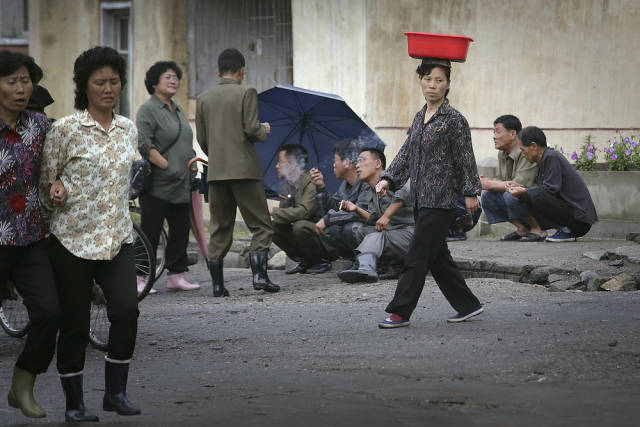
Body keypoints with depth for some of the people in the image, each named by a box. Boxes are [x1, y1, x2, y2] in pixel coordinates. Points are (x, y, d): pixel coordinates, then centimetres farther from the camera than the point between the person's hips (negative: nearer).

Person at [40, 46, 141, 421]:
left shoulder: (128, 130, 9)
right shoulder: (66, 129, -6)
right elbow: (45, 179, 0)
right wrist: (56, 189, -19)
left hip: (118, 238, 3)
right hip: (74, 238, -3)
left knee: (127, 309, -15)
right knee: (75, 323, 1)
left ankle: (116, 391, 0)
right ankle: (74, 403, 14)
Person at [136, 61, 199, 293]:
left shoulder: (178, 110, 18)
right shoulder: (148, 109, -8)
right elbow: (143, 144, -18)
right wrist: (167, 166, -19)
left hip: (181, 186, 8)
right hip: (158, 185, -8)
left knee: (180, 231, 9)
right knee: (150, 232, -6)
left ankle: (176, 276, 15)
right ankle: (139, 279, -2)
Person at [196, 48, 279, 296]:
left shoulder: (204, 99, 9)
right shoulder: (246, 93, -4)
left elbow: (201, 139, 9)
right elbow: (252, 129, -12)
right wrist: (264, 131, 9)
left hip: (216, 172, 5)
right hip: (244, 169, -4)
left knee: (219, 229, 9)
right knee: (260, 225, 2)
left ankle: (217, 284, 6)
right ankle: (259, 275, -11)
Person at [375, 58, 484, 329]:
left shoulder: (454, 120, -8)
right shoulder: (420, 118, 13)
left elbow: (465, 159, -6)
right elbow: (406, 153, 16)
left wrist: (471, 192, -6)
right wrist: (388, 179, 5)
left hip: (440, 199, -8)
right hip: (421, 199, 8)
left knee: (417, 257, -8)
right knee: (438, 258, 11)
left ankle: (400, 312, -6)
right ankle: (467, 305, 21)